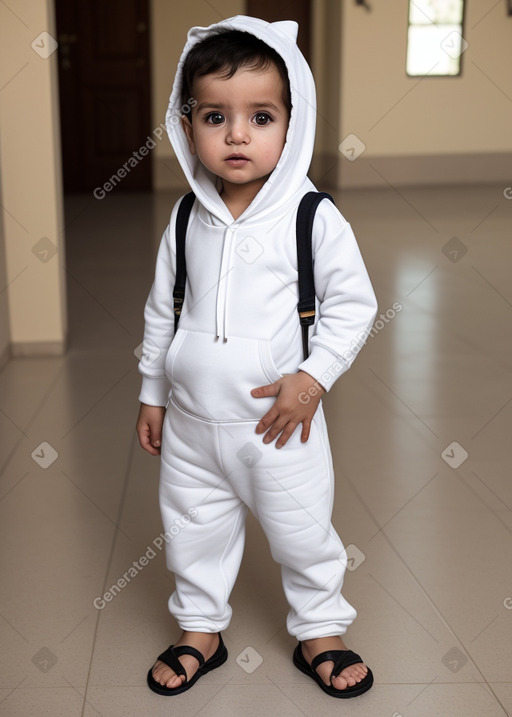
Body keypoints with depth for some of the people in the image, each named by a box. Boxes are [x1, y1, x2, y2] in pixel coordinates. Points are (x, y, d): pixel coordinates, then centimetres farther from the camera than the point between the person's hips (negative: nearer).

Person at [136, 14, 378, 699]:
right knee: (192, 532, 17)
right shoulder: (187, 219, 0)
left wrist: (313, 377, -17)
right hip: (190, 421, 4)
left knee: (304, 534, 12)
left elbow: (353, 302, -8)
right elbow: (161, 310, 9)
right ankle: (201, 630, 40)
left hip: (278, 421, -3)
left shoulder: (313, 217, -12)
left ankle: (319, 632, 36)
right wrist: (153, 393, 11)